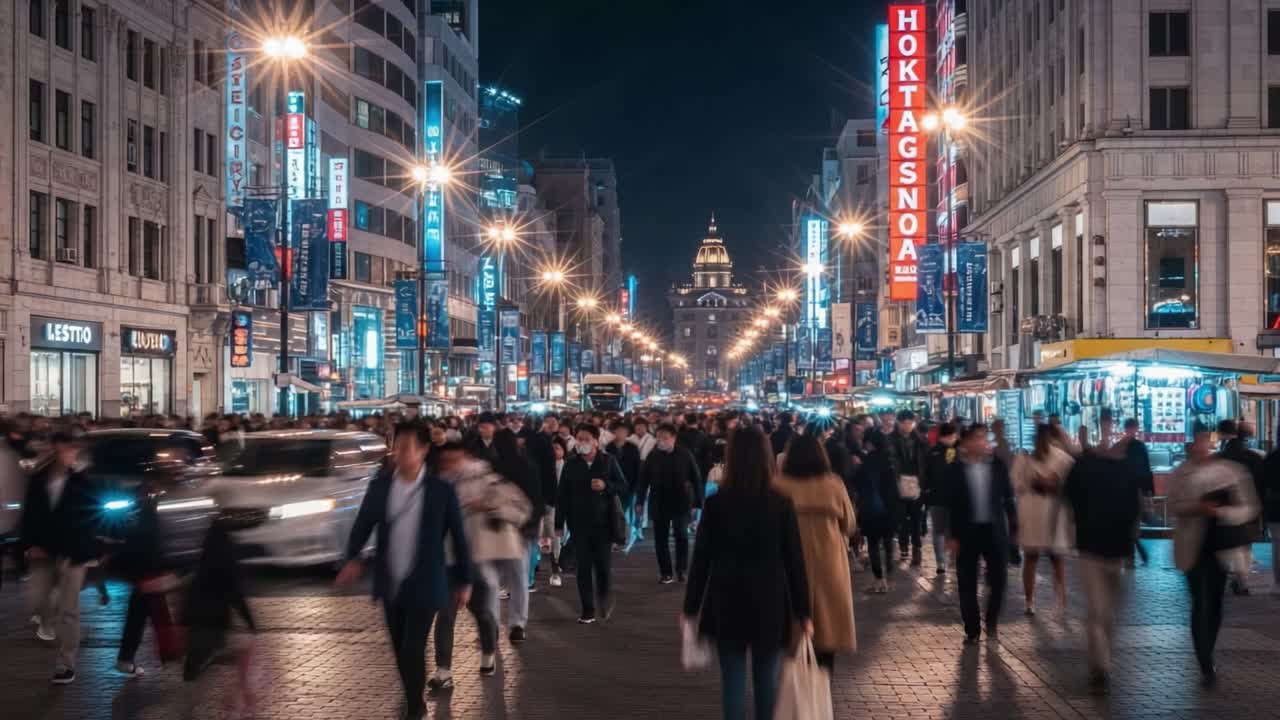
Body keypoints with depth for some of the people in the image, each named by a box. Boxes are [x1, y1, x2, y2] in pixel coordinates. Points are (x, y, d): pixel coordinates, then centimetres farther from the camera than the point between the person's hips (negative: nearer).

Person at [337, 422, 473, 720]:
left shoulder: (441, 490, -10)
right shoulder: (379, 485, -1)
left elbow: (458, 537, -3)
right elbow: (363, 525, 2)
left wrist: (465, 581, 1)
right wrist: (353, 559, -16)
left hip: (424, 584, -4)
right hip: (390, 583, 4)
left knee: (413, 650, -7)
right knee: (400, 649, 15)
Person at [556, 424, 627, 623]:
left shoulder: (608, 461, 0)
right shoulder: (571, 465, 2)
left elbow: (623, 487, 2)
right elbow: (563, 495, 4)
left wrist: (606, 485, -18)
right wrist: (559, 523, 2)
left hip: (603, 523, -1)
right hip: (579, 523, 1)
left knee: (602, 565, 0)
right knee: (584, 567, 2)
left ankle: (606, 601, 27)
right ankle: (587, 610, 9)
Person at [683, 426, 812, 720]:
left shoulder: (716, 503, -7)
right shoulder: (781, 503, -7)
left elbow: (702, 558, -3)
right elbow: (794, 560, -4)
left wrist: (691, 607, 7)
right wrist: (804, 611, 4)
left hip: (727, 603, 0)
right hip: (770, 602, 0)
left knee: (733, 677, 5)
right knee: (766, 676, 14)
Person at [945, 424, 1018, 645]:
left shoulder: (998, 465, 1)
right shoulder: (956, 469, -3)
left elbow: (1008, 497, 5)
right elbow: (952, 504, -2)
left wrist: (1014, 527, 2)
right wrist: (952, 535, -4)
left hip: (995, 529, 1)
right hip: (967, 531, -1)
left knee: (998, 579, 4)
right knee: (967, 583, 3)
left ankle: (992, 621, 26)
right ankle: (972, 629, 15)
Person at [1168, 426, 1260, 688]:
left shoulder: (1229, 470, 1)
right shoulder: (1181, 473, -1)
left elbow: (1247, 508, 1)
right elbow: (1174, 506, -5)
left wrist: (1222, 511, -18)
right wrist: (1198, 508, -23)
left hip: (1222, 544, 2)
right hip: (1194, 546, -2)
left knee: (1215, 604, 11)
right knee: (1201, 604, -9)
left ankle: (1207, 659, 27)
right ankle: (1206, 666, -9)